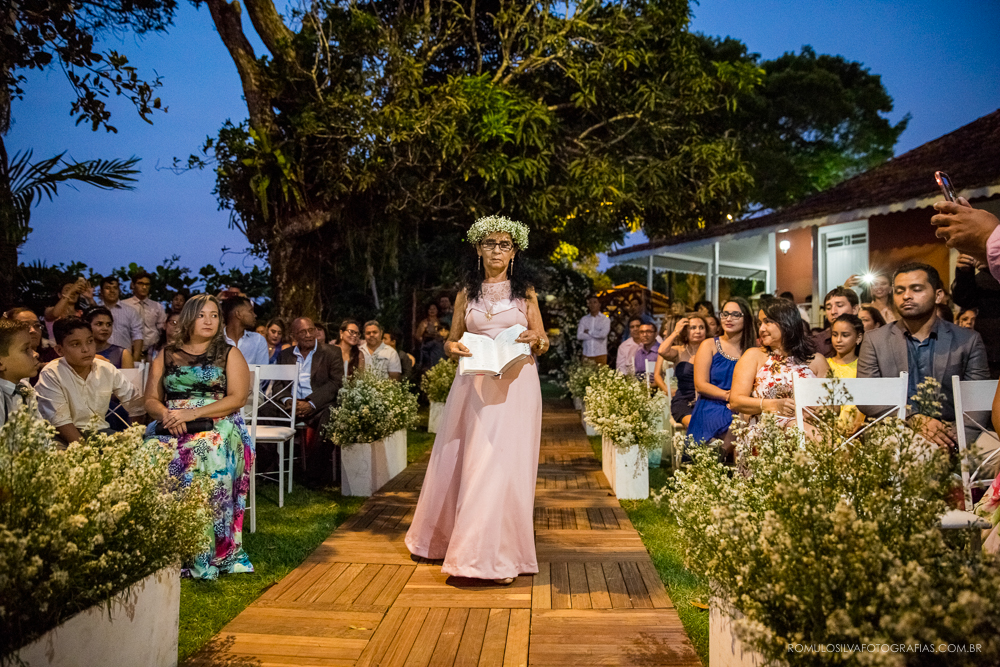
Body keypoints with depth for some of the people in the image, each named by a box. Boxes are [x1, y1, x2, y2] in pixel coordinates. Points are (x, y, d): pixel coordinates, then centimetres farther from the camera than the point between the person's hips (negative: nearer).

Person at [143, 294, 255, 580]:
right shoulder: (166, 355, 20)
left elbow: (237, 398, -1)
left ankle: (205, 553, -28)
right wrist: (166, 414, -9)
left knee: (207, 453, -36)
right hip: (170, 425, 3)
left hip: (218, 425, -2)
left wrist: (192, 413, -12)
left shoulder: (229, 354, 11)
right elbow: (151, 399, 15)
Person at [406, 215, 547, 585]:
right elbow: (452, 340, 14)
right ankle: (448, 537, 27)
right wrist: (453, 347, -9)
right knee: (463, 462, 7)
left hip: (516, 384, -2)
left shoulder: (525, 291, 8)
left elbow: (543, 342, 8)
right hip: (475, 384, 2)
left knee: (505, 463, -5)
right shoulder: (467, 293, 12)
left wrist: (534, 341, -14)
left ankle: (501, 554, 3)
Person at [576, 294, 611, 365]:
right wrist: (597, 335, -7)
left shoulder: (605, 319, 1)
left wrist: (589, 332, -2)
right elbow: (579, 336, -4)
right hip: (586, 355, 2)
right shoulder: (584, 319, 8)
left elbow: (603, 334, -14)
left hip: (600, 354, -2)